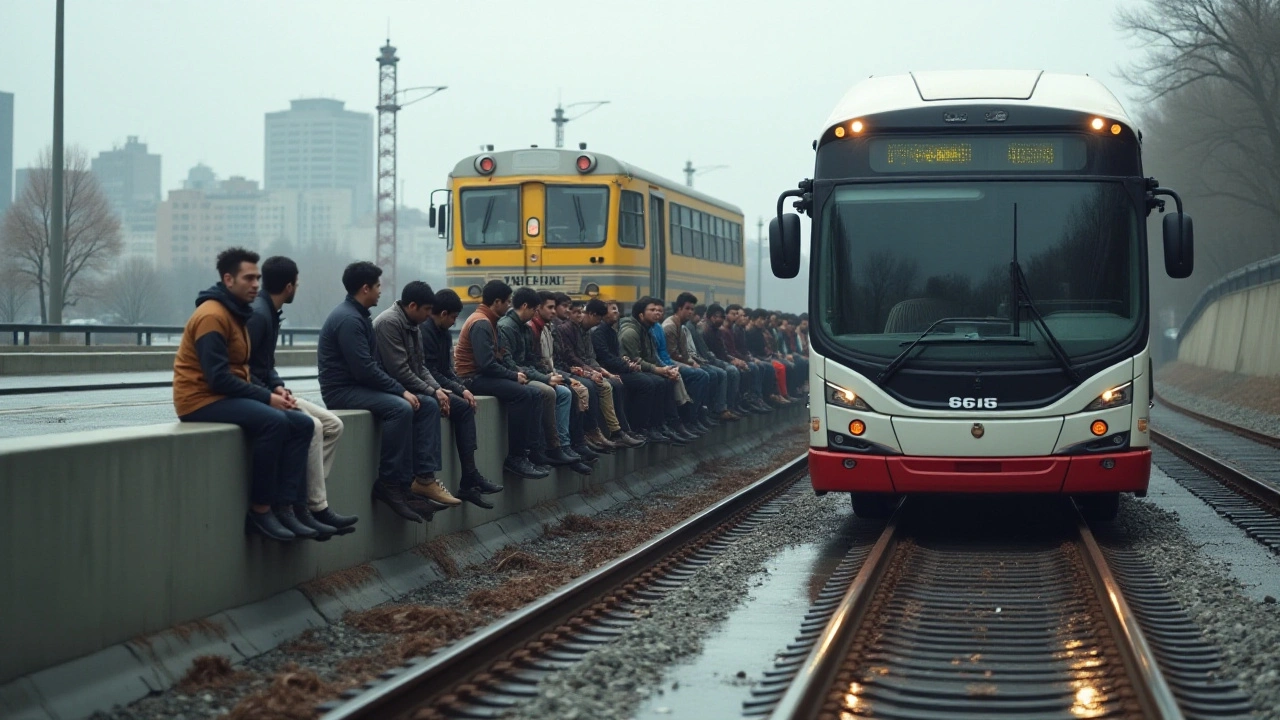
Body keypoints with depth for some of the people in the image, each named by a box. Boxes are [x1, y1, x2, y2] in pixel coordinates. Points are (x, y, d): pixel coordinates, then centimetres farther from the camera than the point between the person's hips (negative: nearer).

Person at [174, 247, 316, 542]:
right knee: (272, 421, -30)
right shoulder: (212, 316, -16)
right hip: (202, 399, -10)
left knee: (301, 424, -6)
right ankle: (259, 510, -20)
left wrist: (271, 393, 0)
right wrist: (266, 398, -18)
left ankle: (283, 508, -11)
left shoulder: (236, 314, 15)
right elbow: (218, 378, -23)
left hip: (229, 395, 10)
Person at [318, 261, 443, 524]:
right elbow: (364, 369, -24)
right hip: (343, 390, -10)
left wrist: (399, 389, 4)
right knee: (400, 408, -33)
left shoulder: (360, 316, 16)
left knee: (428, 404, -3)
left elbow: (375, 363, 17)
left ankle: (423, 478, -12)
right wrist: (400, 391, -18)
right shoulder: (348, 319, -18)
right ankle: (390, 484, -26)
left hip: (363, 385, 10)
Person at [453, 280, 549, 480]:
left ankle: (531, 450, -7)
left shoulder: (488, 322, 16)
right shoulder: (481, 323, -16)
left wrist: (515, 373, 0)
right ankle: (515, 458, -23)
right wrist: (514, 376, -13)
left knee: (535, 394, -1)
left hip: (486, 375, 10)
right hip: (473, 378, -10)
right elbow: (487, 364, -24)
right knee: (521, 394, -27)